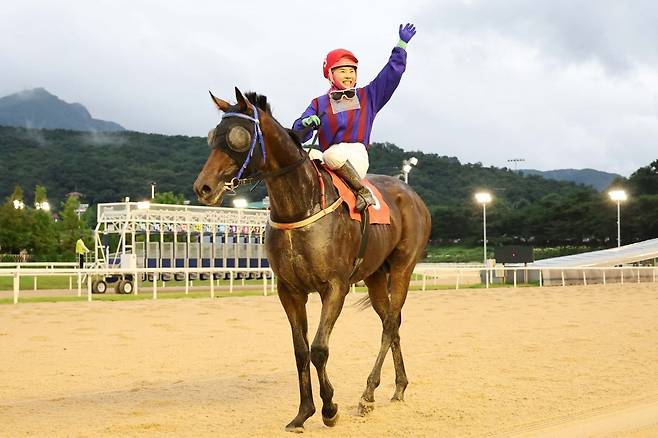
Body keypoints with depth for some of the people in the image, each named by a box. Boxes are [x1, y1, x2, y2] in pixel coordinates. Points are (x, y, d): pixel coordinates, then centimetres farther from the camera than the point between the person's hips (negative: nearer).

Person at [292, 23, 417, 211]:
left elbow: (392, 72, 18)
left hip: (357, 156, -2)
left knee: (334, 154, -38)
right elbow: (299, 134, 8)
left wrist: (401, 44, 16)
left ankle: (363, 191, -24)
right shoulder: (319, 103, 19)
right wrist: (307, 122, -15)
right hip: (327, 157, 2)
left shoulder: (367, 96, 20)